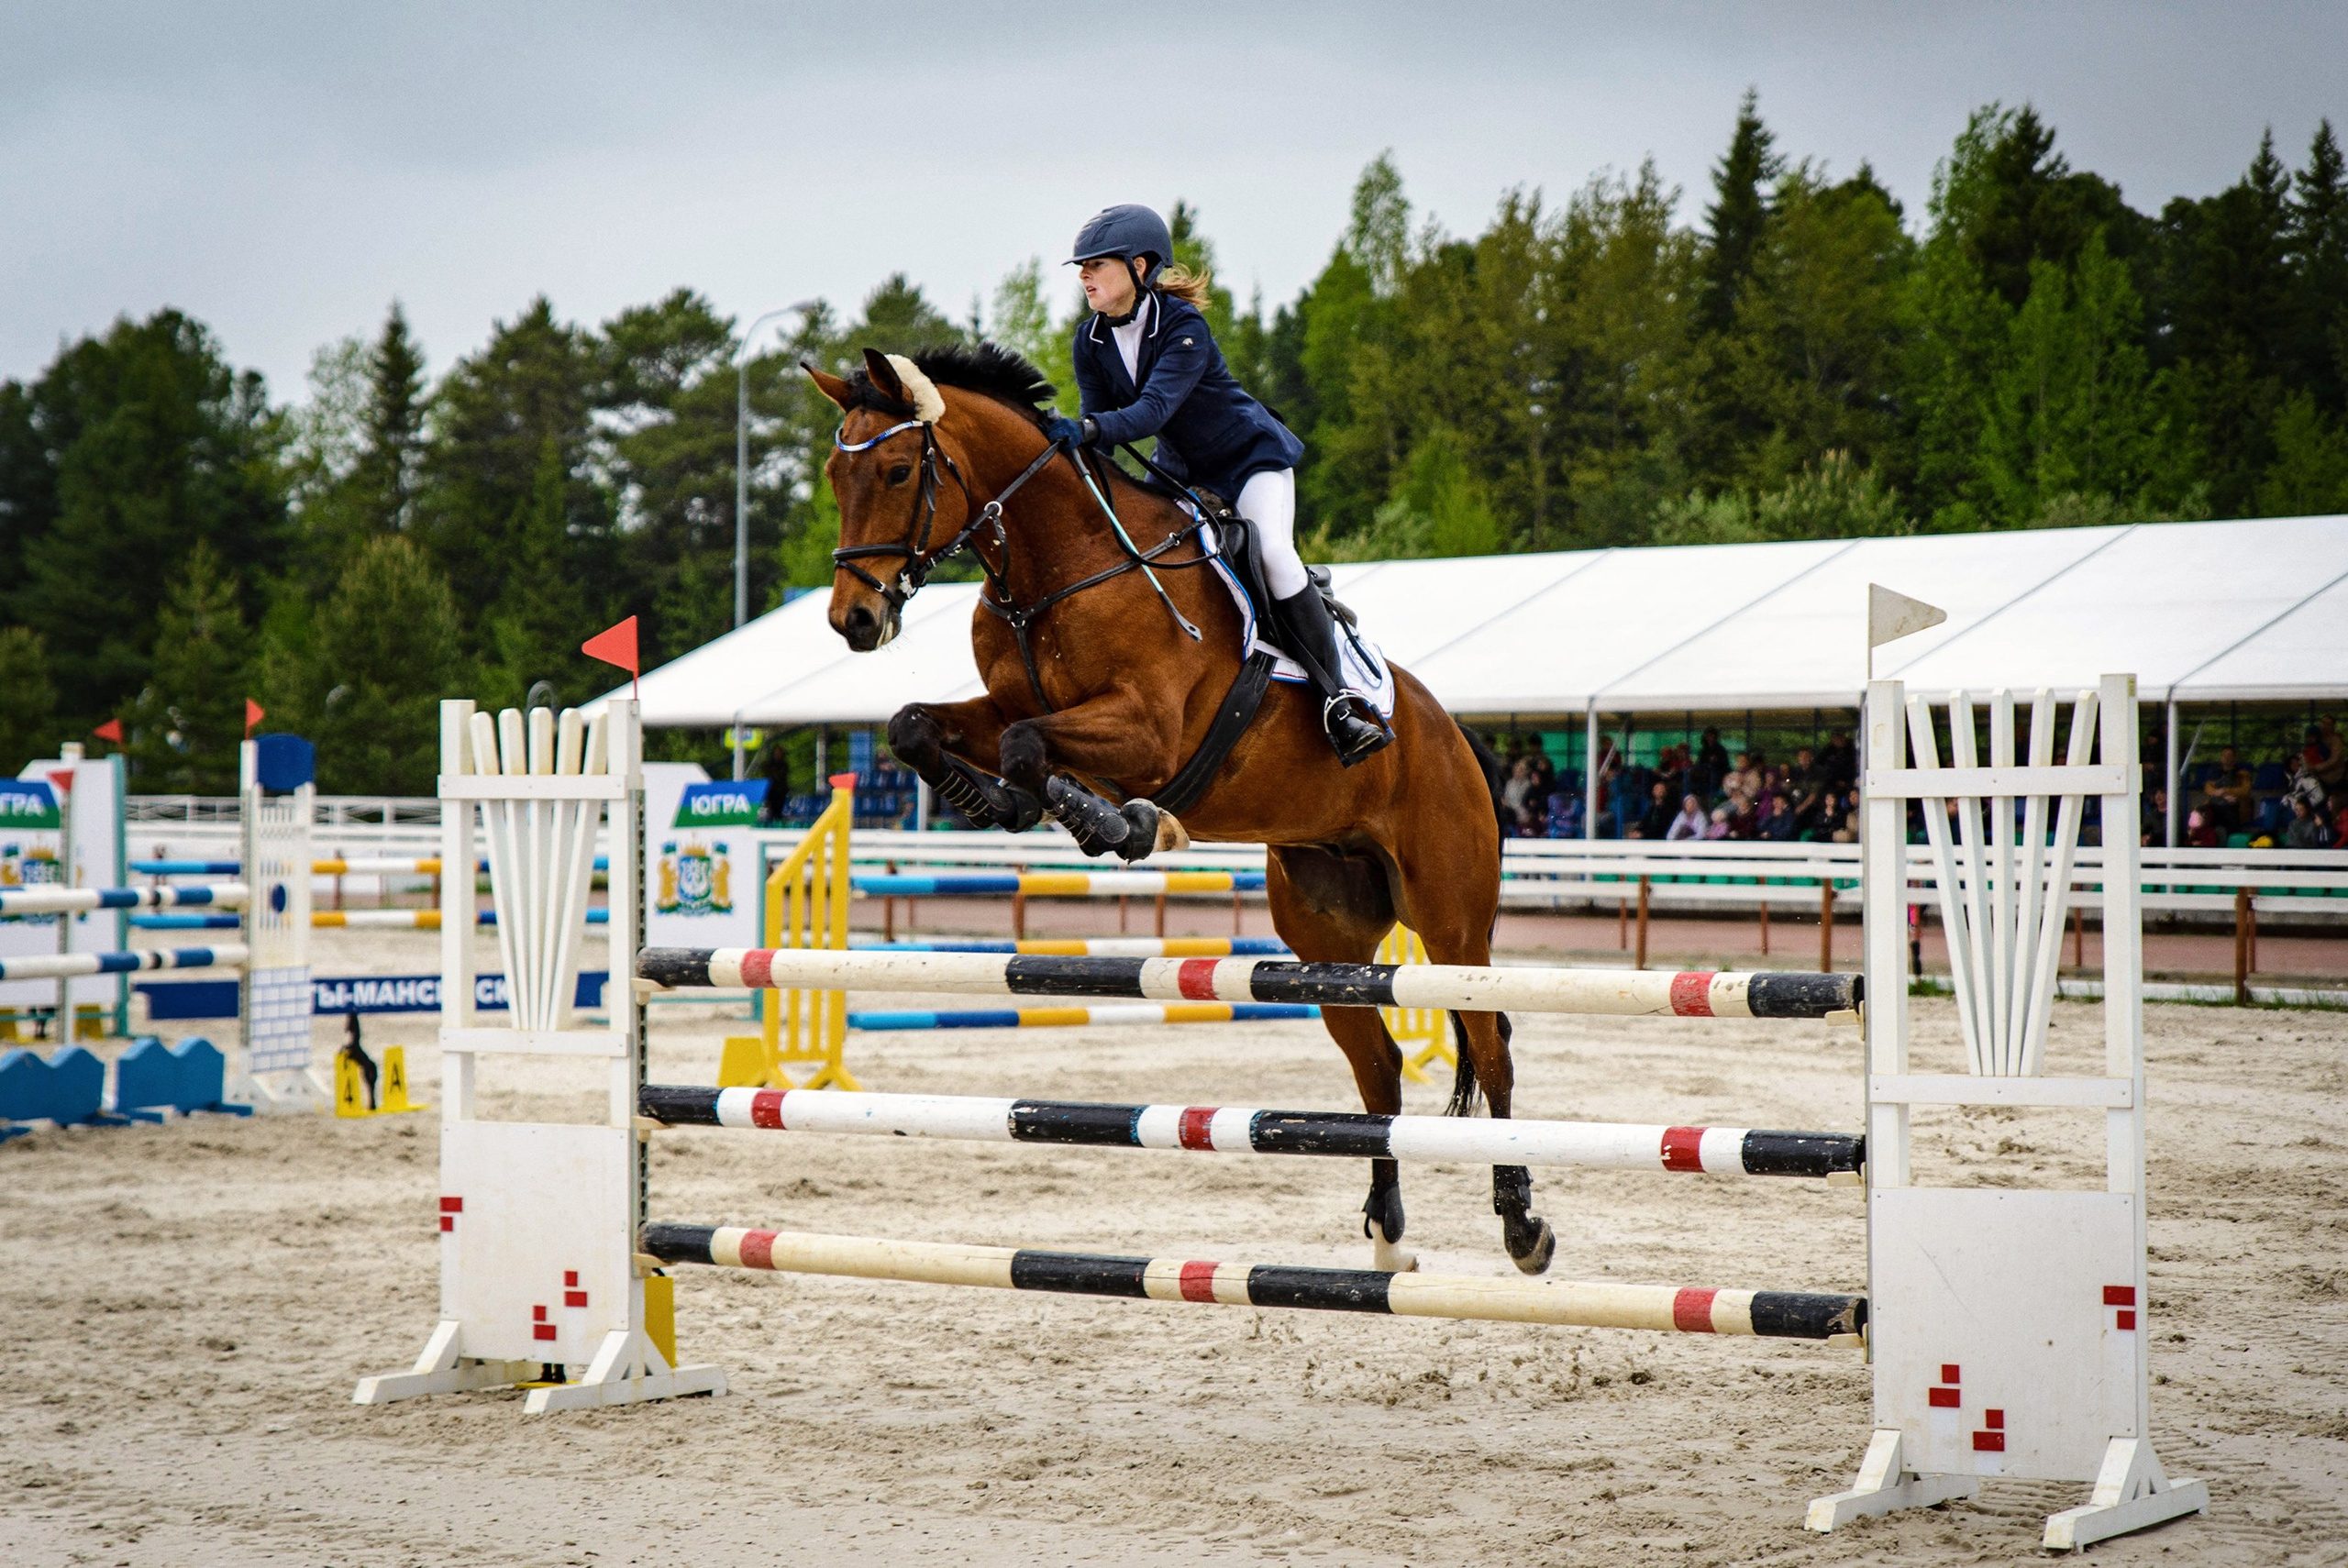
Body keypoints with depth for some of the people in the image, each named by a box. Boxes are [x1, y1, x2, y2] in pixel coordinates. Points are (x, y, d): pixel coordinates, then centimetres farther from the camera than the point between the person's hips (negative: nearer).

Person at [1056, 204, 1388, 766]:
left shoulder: (1184, 326, -25)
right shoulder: (1091, 341, -6)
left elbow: (1155, 409, -38)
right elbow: (1097, 423, -10)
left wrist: (1088, 430, -53)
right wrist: (1070, 440, -31)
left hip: (1251, 456, -7)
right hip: (1181, 471, 7)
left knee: (1272, 554, -28)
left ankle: (1340, 698, -22)